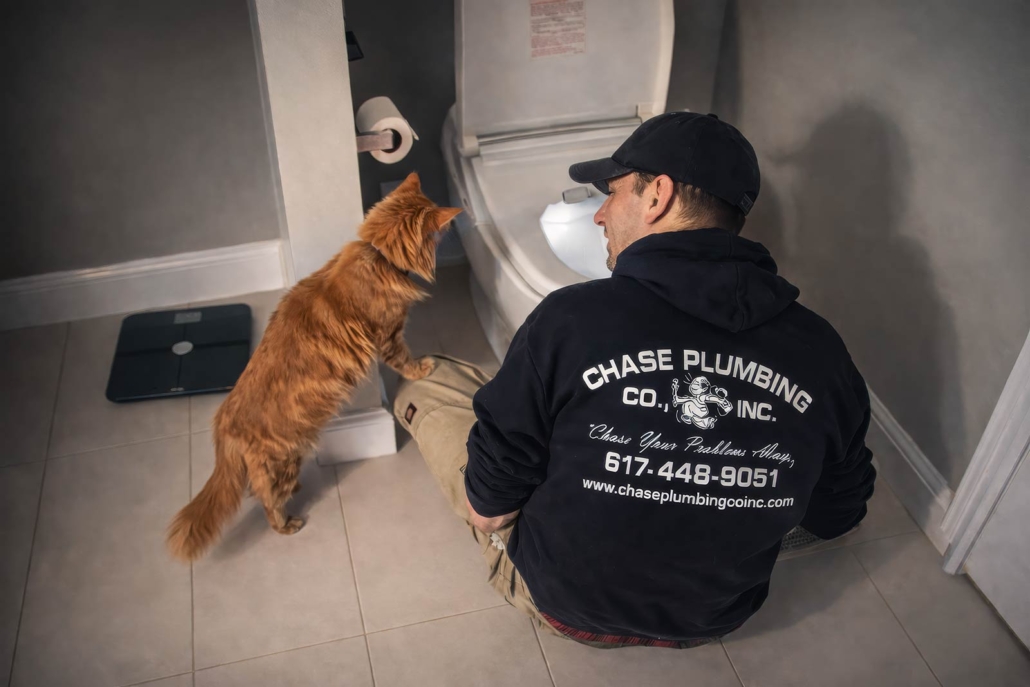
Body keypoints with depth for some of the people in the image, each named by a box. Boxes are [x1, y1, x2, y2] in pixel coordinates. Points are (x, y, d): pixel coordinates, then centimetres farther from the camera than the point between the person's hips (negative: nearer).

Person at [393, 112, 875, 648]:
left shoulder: (570, 319, -28)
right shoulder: (821, 351, -17)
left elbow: (490, 507, -18)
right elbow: (832, 521, -1)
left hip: (565, 606, -3)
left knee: (430, 383, 9)